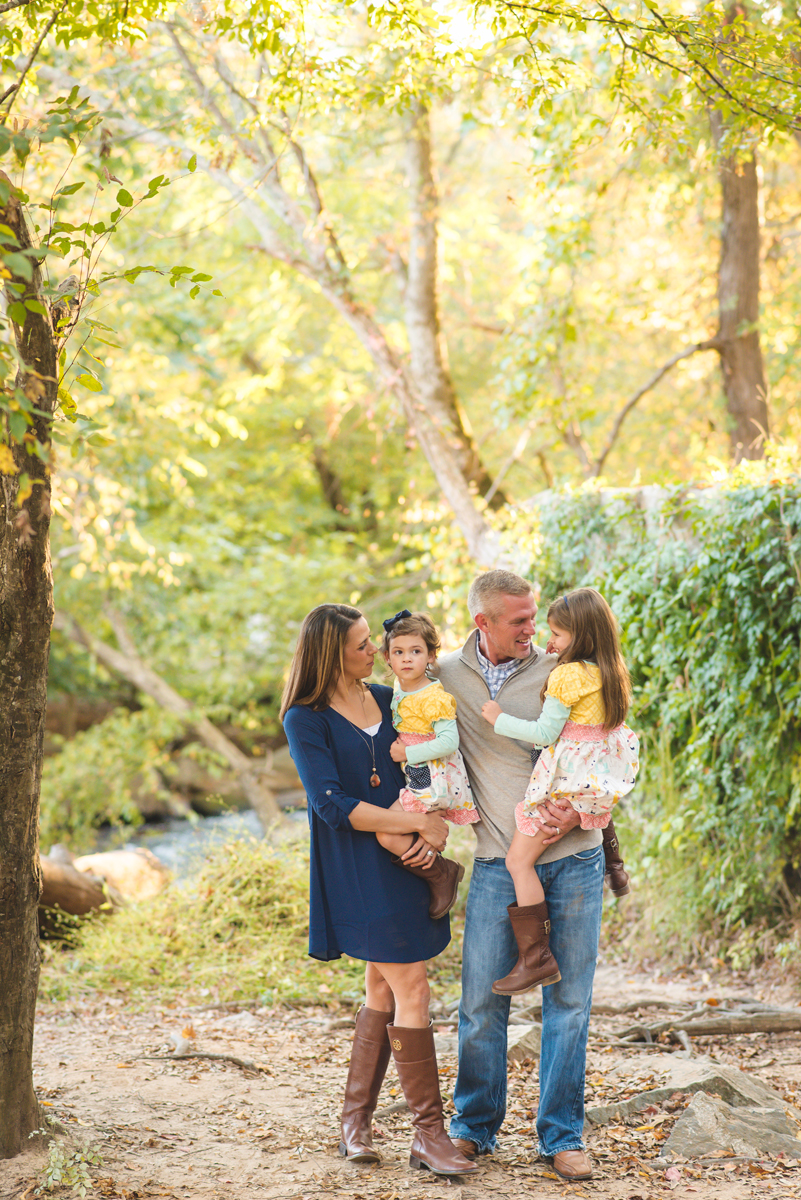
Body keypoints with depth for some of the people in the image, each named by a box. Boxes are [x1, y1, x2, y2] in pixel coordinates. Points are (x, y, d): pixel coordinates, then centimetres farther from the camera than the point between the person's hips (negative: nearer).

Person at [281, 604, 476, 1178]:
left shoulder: (389, 699, 10)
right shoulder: (307, 719, -9)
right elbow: (333, 805, -16)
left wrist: (439, 829, -6)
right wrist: (419, 823, -17)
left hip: (407, 862, 6)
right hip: (358, 867, -6)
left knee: (384, 988, 10)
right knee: (411, 988, -7)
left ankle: (357, 1116, 22)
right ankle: (429, 1133, 0)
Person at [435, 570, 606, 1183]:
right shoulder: (447, 675, 3)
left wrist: (580, 807, -11)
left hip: (573, 855, 0)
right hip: (499, 861, 1)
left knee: (568, 999, 3)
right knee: (481, 999, 2)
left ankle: (563, 1135, 14)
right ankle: (475, 1126, 20)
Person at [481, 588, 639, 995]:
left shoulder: (567, 675, -16)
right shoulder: (612, 673, 8)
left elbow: (545, 733, -17)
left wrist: (500, 719, -6)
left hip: (564, 779, -8)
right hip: (599, 777, 9)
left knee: (519, 859, -6)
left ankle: (536, 957, -10)